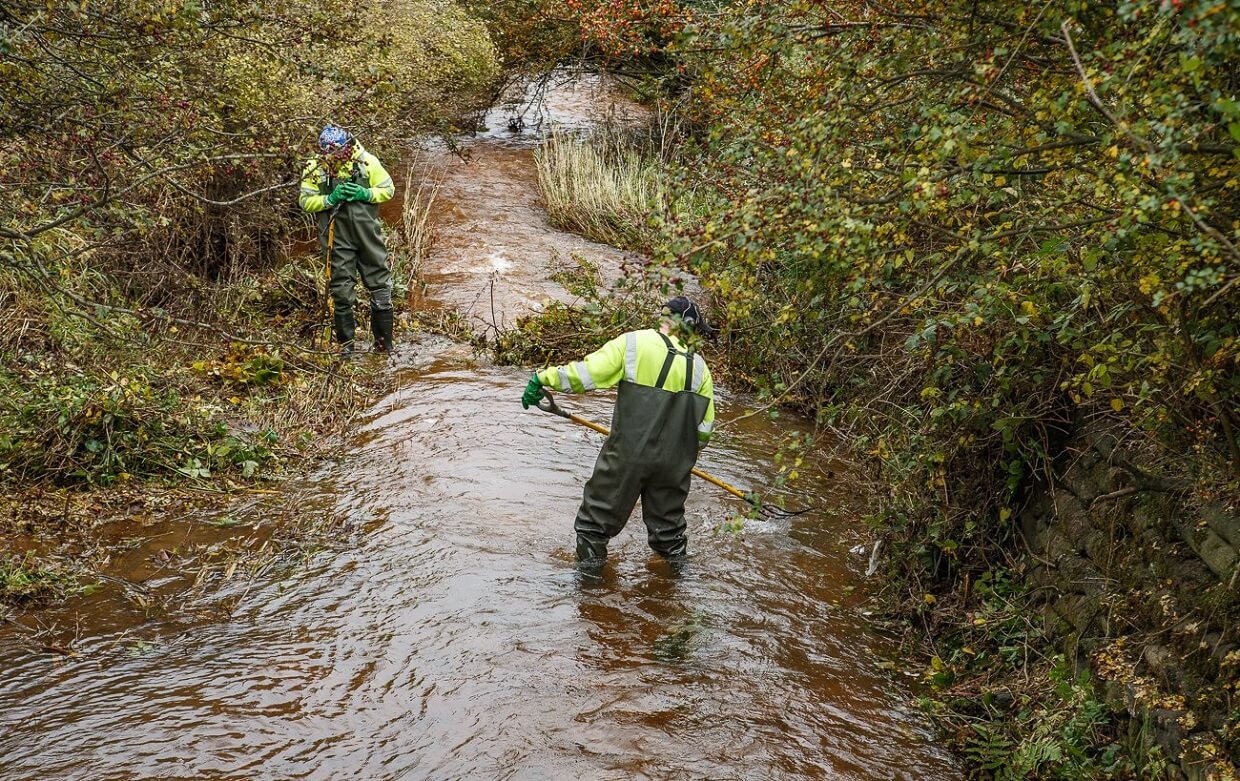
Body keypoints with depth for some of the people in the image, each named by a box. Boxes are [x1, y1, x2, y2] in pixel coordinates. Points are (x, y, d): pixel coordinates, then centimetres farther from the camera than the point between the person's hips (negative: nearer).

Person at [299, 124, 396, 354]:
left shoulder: (366, 161, -6)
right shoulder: (315, 168, -6)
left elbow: (388, 189, 1)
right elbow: (305, 201, -3)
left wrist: (365, 193, -17)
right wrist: (330, 199, -19)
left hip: (367, 232, 1)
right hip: (338, 237, -1)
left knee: (380, 284, 5)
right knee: (341, 289, 4)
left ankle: (384, 341, 18)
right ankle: (346, 342, 15)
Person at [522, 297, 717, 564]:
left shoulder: (633, 344, -9)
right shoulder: (699, 366, 2)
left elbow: (587, 373, -17)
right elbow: (705, 426, 7)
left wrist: (545, 378, -8)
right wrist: (685, 453, 24)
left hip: (627, 455, -3)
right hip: (672, 464, 3)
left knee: (600, 513, 13)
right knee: (668, 523, 21)